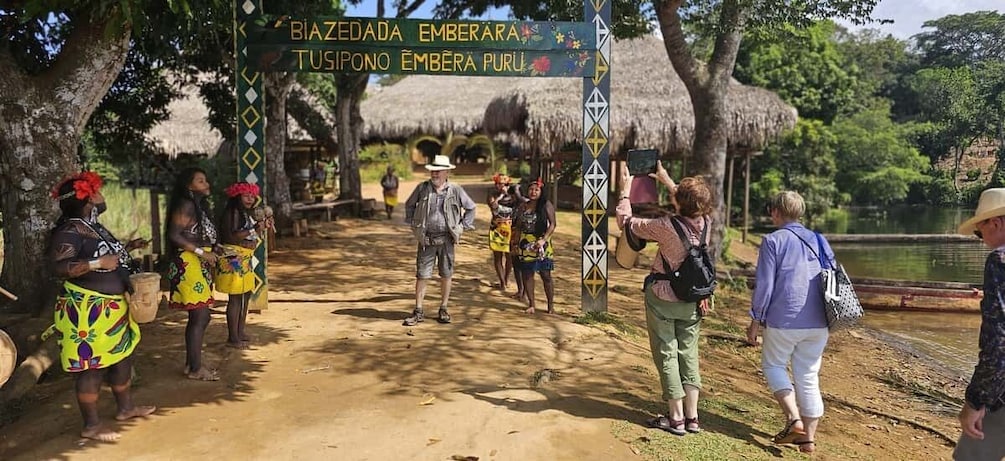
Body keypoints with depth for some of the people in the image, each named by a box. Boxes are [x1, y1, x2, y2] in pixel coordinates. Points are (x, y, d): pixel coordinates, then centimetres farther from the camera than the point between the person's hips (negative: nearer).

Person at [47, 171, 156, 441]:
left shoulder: (95, 227, 12)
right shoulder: (69, 231, -18)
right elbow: (57, 267, -27)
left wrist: (127, 248, 13)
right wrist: (97, 263, -31)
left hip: (112, 308, 10)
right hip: (87, 310, -10)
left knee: (122, 356, 18)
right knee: (92, 366, -2)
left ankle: (125, 407, 33)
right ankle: (91, 425, 8)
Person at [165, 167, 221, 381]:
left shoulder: (199, 205, 17)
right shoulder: (186, 205, -12)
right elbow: (174, 235, -20)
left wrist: (212, 251, 8)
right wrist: (201, 252, -19)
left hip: (200, 265, 10)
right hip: (189, 264, -10)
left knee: (197, 317, 13)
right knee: (201, 316, -8)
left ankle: (191, 363, 22)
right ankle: (195, 368, 0)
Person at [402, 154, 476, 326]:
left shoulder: (455, 190, -1)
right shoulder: (422, 188, 0)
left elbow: (470, 208, 12)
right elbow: (409, 205, 17)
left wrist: (463, 226, 6)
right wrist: (413, 224, 10)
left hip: (446, 239, 0)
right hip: (426, 239, 0)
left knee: (446, 275, 7)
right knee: (422, 276, 0)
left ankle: (443, 310, 20)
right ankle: (418, 312, 7)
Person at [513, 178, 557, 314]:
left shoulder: (546, 205, -3)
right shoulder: (523, 206, 11)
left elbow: (552, 224, -9)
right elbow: (518, 225, 22)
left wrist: (543, 239, -19)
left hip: (541, 244, -5)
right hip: (525, 245, 5)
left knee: (546, 275, -3)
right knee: (527, 274, 5)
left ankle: (551, 306, 6)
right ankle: (531, 305, 15)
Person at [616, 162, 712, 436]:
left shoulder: (667, 226, -24)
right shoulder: (705, 223, -7)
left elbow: (625, 221, -13)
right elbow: (690, 207, 17)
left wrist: (626, 189, 1)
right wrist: (666, 180, 27)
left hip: (662, 298, -5)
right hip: (692, 301, 5)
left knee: (666, 355, 5)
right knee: (688, 354, 11)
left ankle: (676, 418, 9)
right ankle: (692, 417, 14)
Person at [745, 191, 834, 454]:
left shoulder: (773, 241, -7)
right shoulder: (819, 241, 12)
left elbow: (764, 285, -10)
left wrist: (755, 321, -2)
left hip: (784, 321, -5)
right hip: (818, 324, 6)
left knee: (773, 365, 14)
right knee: (808, 377, 12)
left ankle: (794, 419, -1)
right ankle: (809, 437, 16)